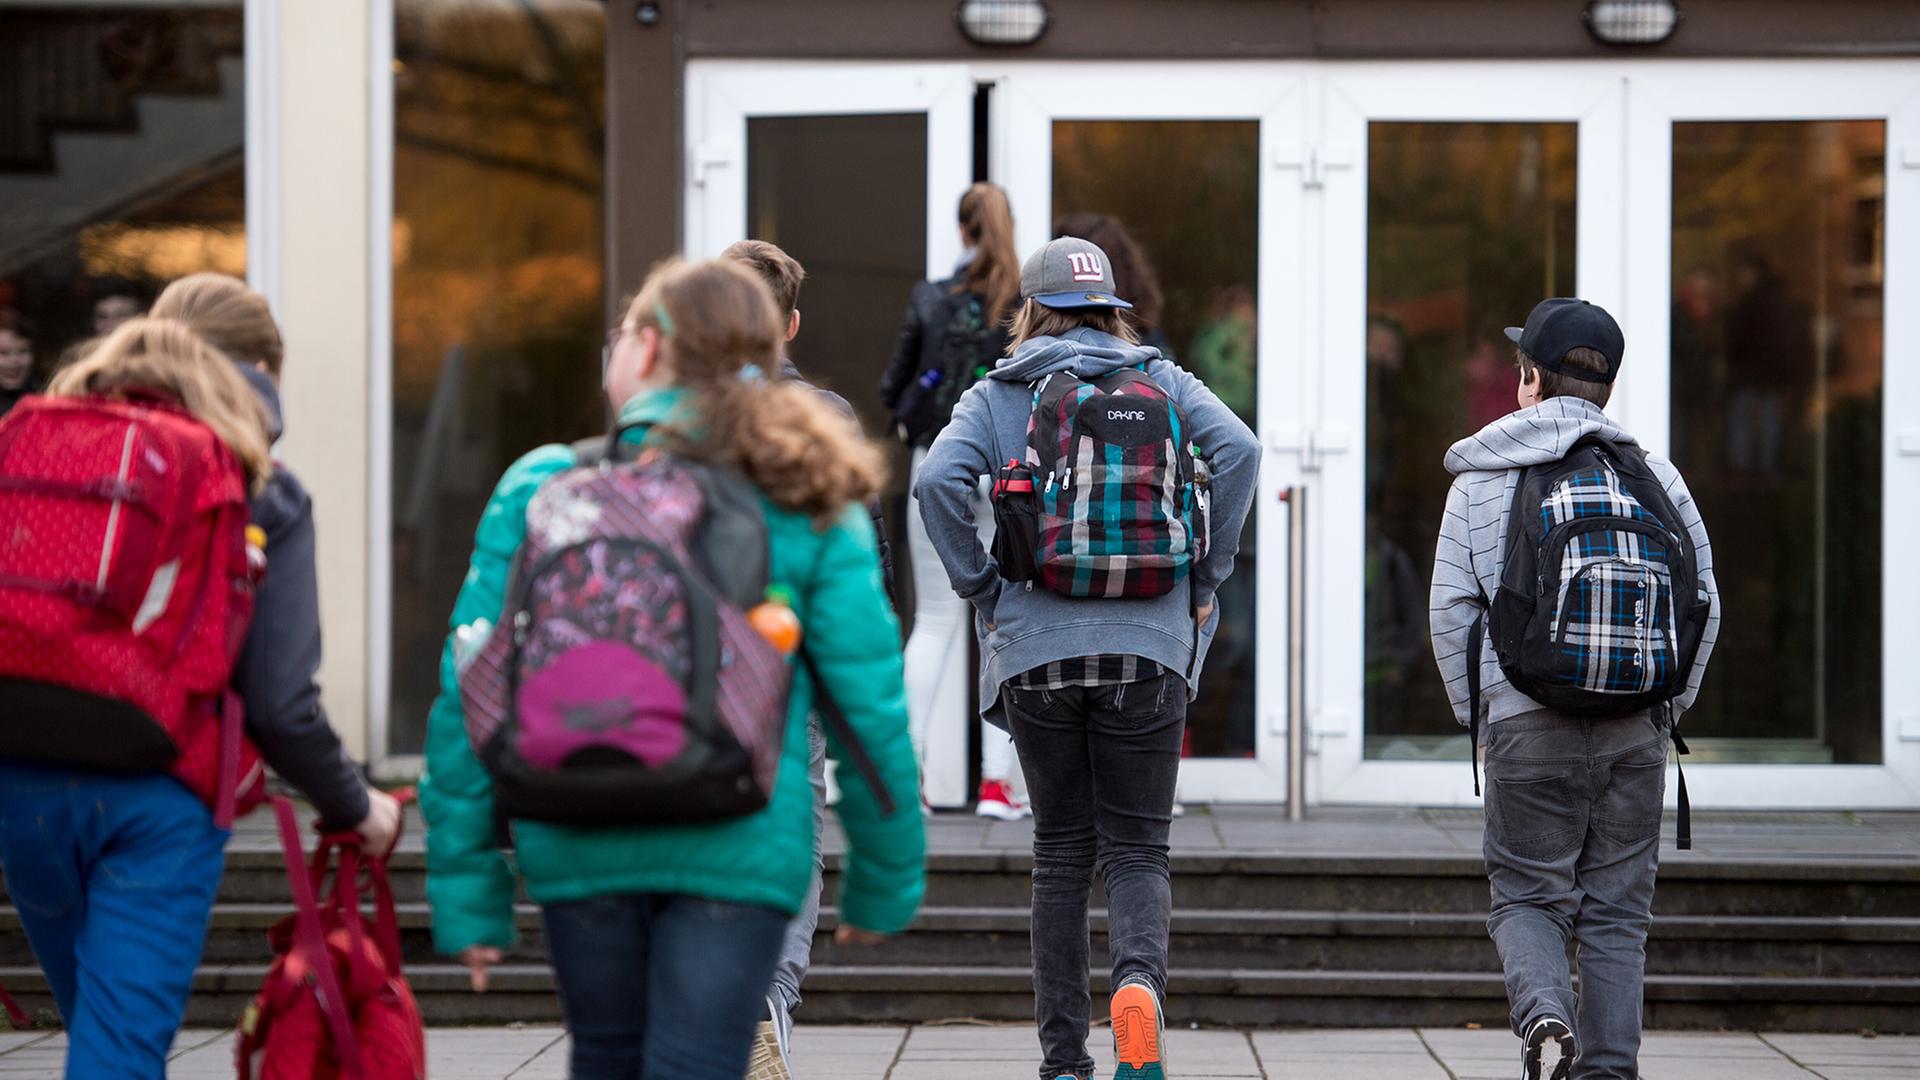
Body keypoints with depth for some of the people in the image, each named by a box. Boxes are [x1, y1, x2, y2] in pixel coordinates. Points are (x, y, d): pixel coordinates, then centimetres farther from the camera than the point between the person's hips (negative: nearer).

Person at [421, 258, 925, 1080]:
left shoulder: (541, 489, 2)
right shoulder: (808, 510, 2)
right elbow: (870, 703, -1)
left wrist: (467, 891, 5)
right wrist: (885, 884, 11)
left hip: (578, 848, 1)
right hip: (740, 851, -1)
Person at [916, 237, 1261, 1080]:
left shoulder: (997, 395, 7)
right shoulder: (1162, 382, 9)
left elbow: (937, 481, -10)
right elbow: (1239, 449, -7)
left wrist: (980, 586, 0)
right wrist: (1206, 574, 1)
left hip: (1035, 650, 0)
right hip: (1148, 645, 0)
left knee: (1060, 852, 11)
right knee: (1137, 849, 5)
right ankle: (1139, 978, -26)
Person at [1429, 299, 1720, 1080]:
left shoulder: (1483, 480, 3)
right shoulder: (1655, 476, 8)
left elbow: (1450, 609, 1)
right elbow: (1704, 602, 8)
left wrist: (1473, 711, 12)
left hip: (1528, 722, -2)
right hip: (1637, 732, 2)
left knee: (1527, 895, 6)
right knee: (1617, 909, 9)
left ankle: (1544, 1016, -20)